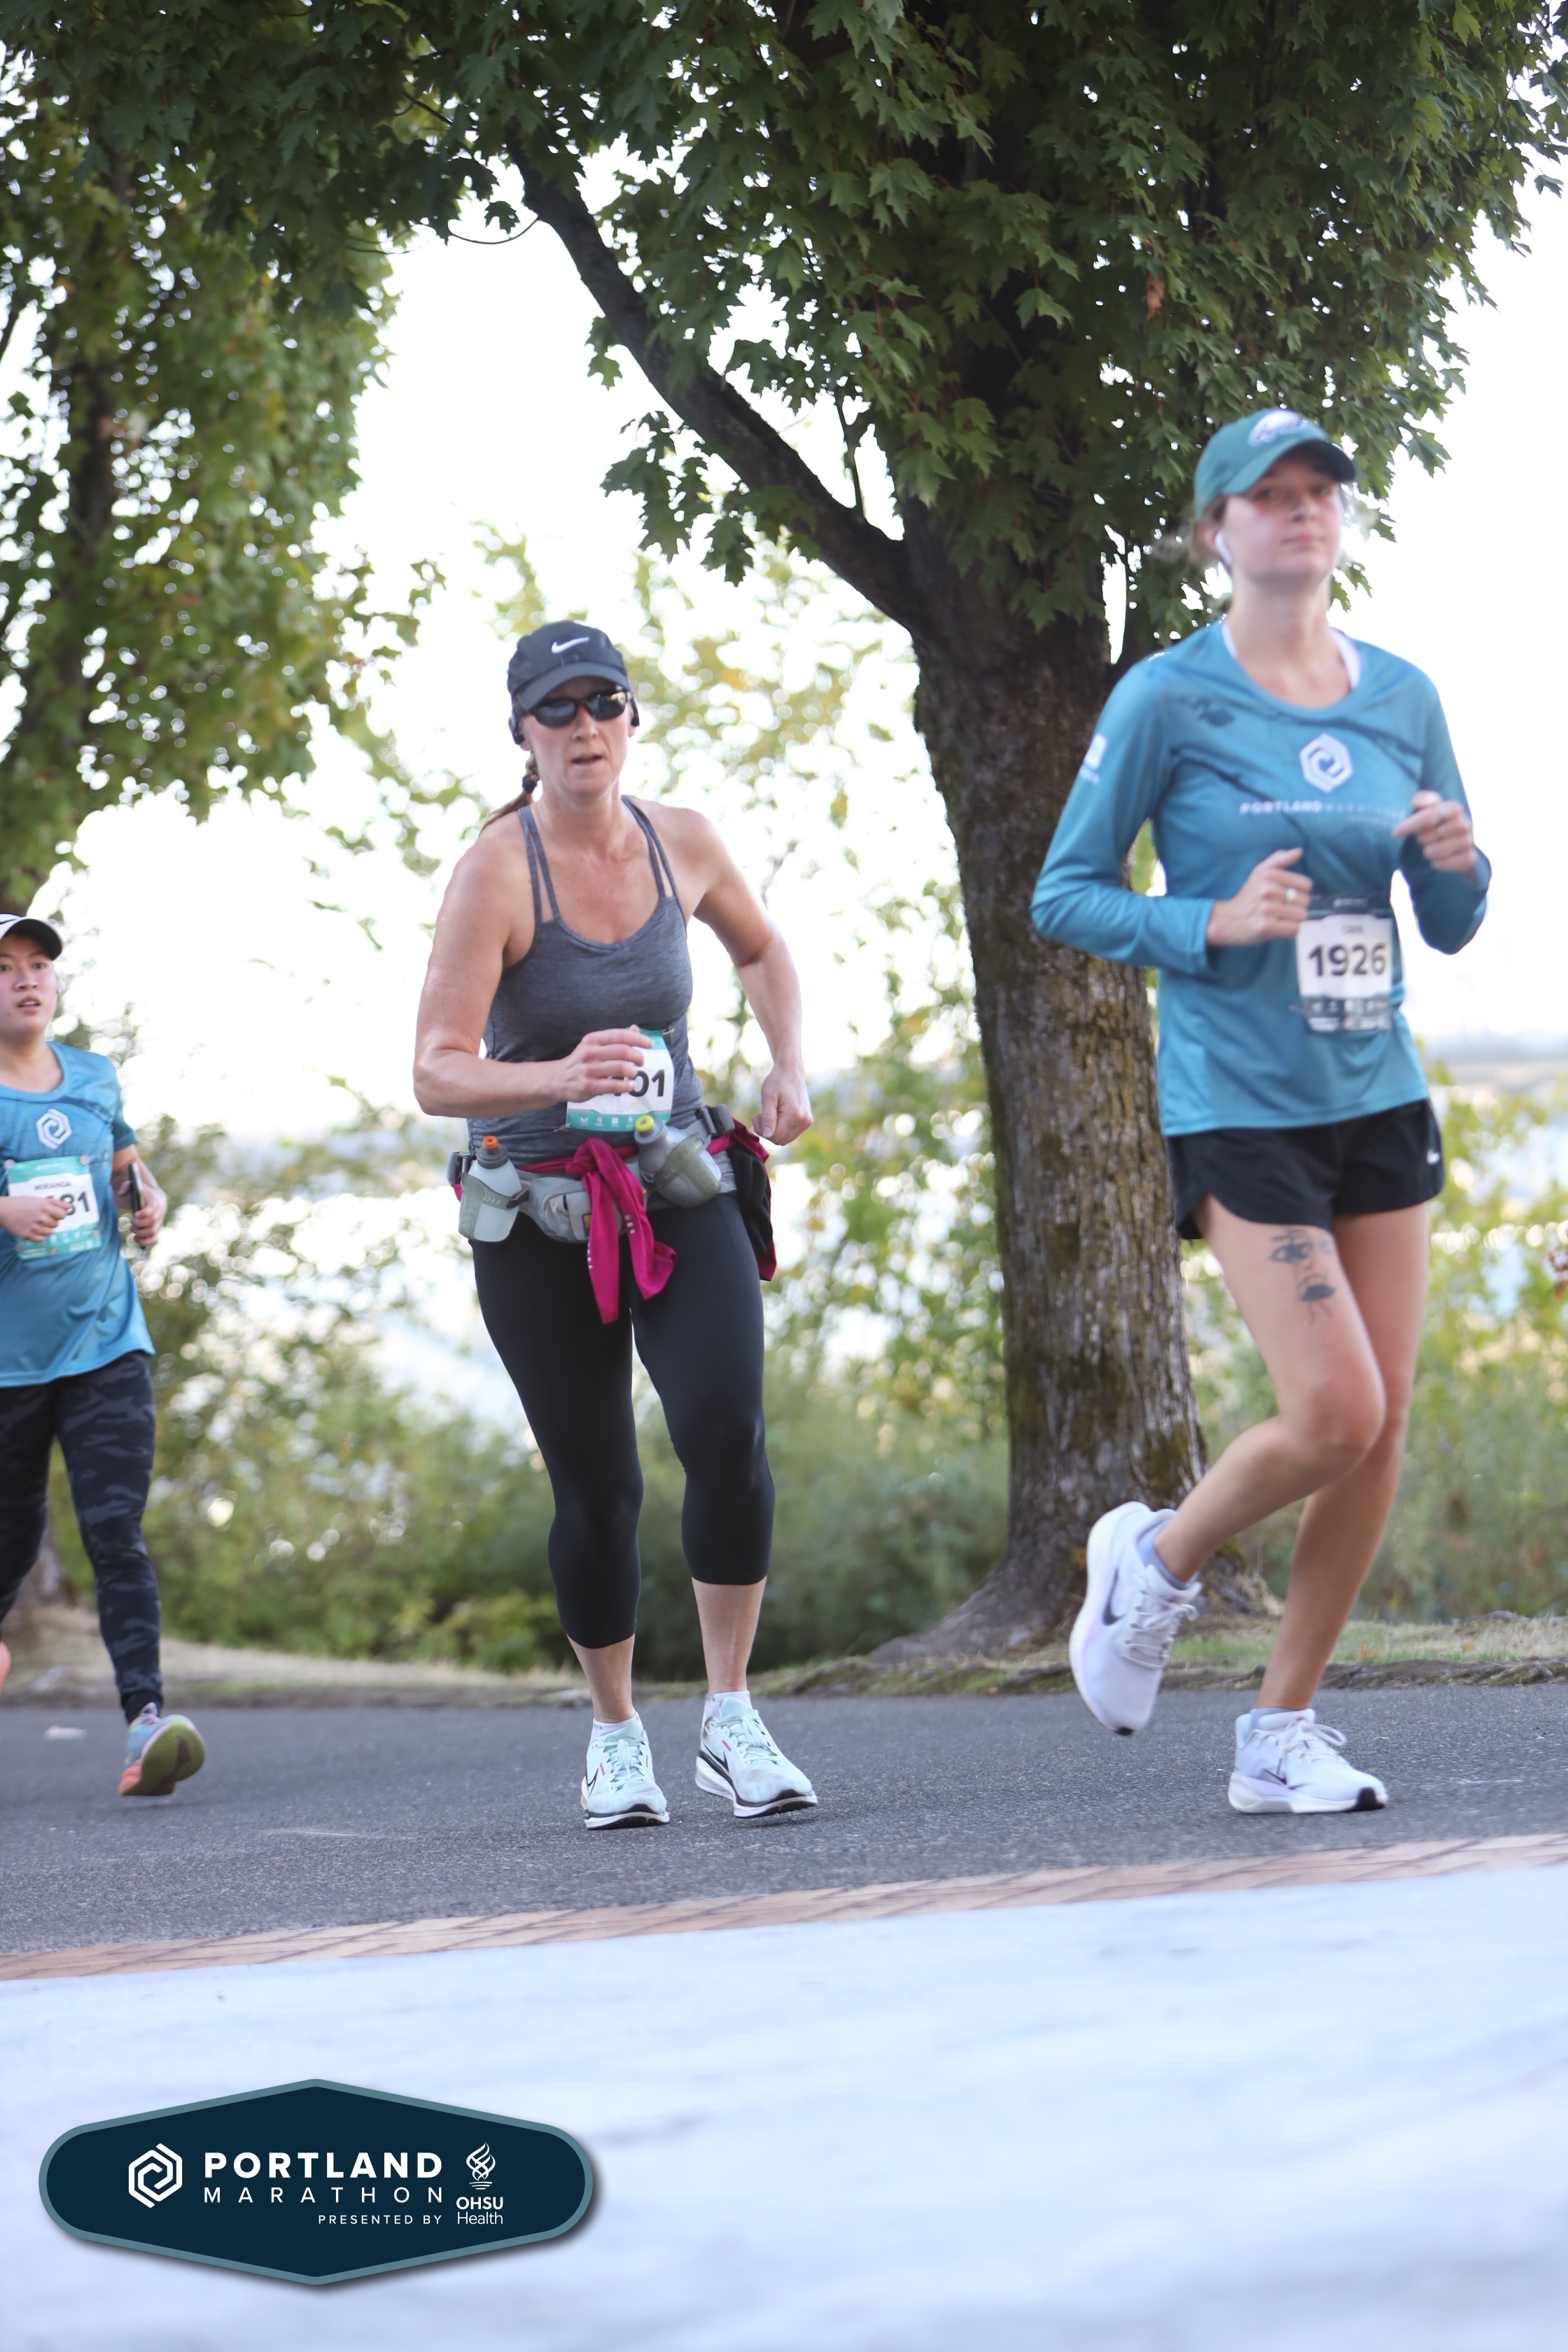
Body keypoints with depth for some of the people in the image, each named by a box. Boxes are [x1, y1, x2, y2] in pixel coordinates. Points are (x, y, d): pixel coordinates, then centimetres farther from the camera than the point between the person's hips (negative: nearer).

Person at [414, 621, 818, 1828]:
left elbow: (763, 950, 22)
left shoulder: (682, 842, -1)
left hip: (682, 1193, 3)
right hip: (540, 1213, -2)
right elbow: (438, 1073, -22)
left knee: (727, 1432, -20)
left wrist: (789, 1066, 6)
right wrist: (562, 1078, -41)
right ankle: (617, 1735, 21)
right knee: (598, 1491, -2)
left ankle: (731, 1721, -9)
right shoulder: (498, 871, -15)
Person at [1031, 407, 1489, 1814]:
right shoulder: (1169, 700, -5)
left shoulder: (1403, 698, 8)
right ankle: (1157, 1562, 15)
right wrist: (1213, 924, -16)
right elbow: (1065, 897, -2)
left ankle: (1284, 1730, 13)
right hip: (1240, 1104, -5)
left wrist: (1457, 863, -8)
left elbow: (1450, 931, 14)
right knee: (1334, 1414, -15)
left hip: (1379, 1095, 5)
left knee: (1383, 1425, 1)